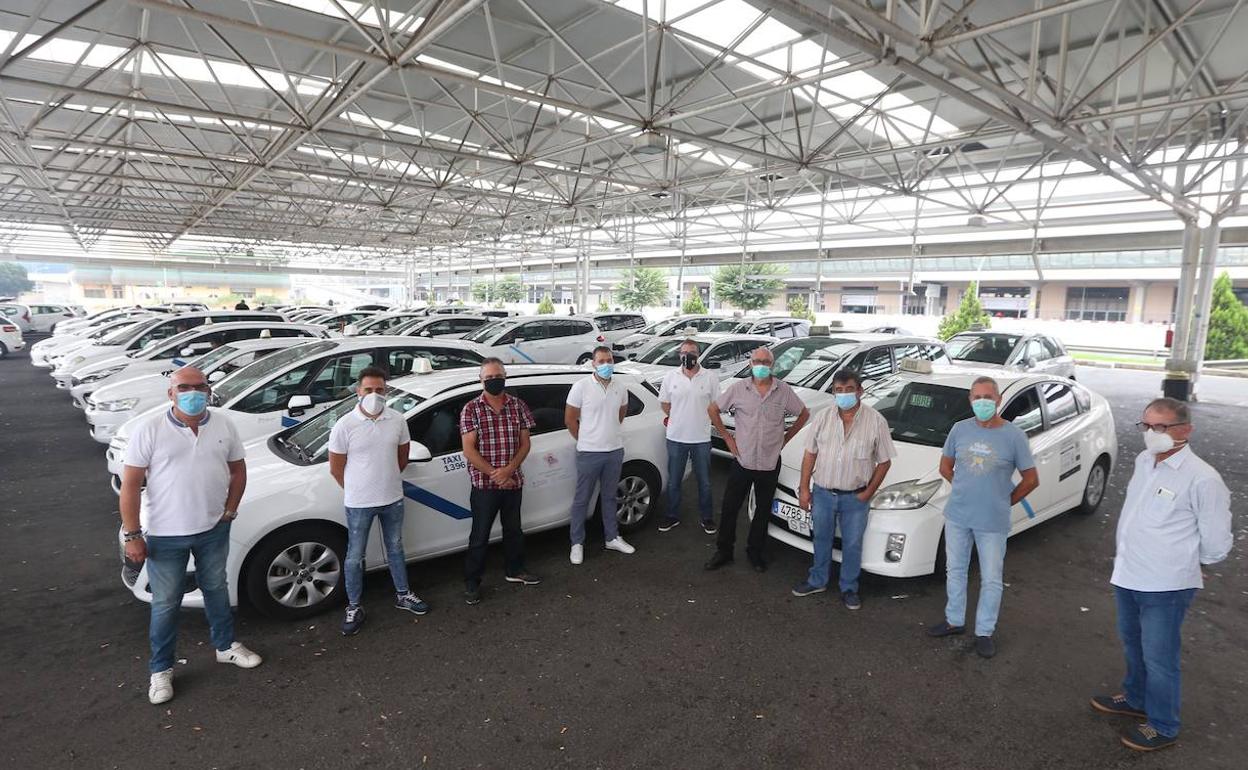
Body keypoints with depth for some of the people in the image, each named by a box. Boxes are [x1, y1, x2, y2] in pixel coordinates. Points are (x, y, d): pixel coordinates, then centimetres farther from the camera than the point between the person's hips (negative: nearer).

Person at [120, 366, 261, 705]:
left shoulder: (223, 425, -3)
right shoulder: (149, 430, -13)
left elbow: (238, 471, 7)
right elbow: (131, 484, -10)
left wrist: (228, 513, 0)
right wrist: (132, 535, -11)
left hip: (214, 530, 3)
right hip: (165, 535, -3)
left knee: (216, 589, 20)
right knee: (166, 603, 10)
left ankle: (226, 646, 38)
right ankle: (161, 669, 29)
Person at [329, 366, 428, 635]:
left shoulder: (398, 421, -6)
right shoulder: (344, 426, -16)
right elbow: (336, 468, -6)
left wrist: (386, 481, 12)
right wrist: (358, 491, 3)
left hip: (393, 499, 3)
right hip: (359, 504, -3)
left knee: (395, 549, 19)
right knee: (355, 557, 10)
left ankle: (402, 595, 37)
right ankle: (354, 608, 26)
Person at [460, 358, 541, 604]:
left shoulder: (518, 406, 1)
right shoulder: (471, 409, -8)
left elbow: (525, 443, 1)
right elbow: (469, 450, -11)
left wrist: (508, 470, -13)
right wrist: (493, 473, -15)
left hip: (513, 481, 4)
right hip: (484, 484, -3)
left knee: (513, 529, 19)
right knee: (480, 535, 6)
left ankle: (515, 570, 38)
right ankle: (472, 582, 20)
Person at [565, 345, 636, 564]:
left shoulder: (620, 387, 1)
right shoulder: (581, 386, -11)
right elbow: (569, 418, -5)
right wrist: (585, 440, 1)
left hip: (615, 450, 4)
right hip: (589, 453, -4)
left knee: (609, 497, 18)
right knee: (582, 499, 5)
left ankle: (612, 538, 30)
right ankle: (577, 543, 17)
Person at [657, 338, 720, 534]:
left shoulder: (710, 377, -5)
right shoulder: (671, 376, -1)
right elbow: (664, 403, 9)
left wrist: (700, 420, 3)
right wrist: (677, 420, 8)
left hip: (701, 439, -1)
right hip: (676, 437, 1)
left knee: (704, 482, 12)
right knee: (673, 480, 12)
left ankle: (707, 518, 27)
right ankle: (672, 516, 28)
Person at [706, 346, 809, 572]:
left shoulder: (784, 391, -3)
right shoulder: (738, 388, -5)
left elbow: (804, 414, 11)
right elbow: (712, 409, 3)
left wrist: (786, 437, 5)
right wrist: (727, 437, 1)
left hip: (770, 463, 1)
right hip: (742, 460, -1)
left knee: (763, 511, 13)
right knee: (729, 508, 6)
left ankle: (755, 552, 30)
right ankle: (724, 551, 22)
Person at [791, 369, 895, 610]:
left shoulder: (876, 421, -10)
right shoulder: (824, 417, -3)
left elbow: (884, 462, -5)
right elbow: (810, 454, 3)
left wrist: (868, 493, -7)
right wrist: (804, 488, 0)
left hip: (855, 498, -2)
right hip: (822, 493, 2)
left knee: (852, 545, 11)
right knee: (821, 540, 18)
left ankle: (849, 589, 31)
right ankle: (817, 581, 38)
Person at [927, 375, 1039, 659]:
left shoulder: (1014, 435, -9)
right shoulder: (960, 429, -2)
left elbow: (1031, 479, -1)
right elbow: (945, 468, 11)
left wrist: (1005, 502, 1)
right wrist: (966, 490, 4)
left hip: (993, 522, -3)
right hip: (957, 516, 3)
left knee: (991, 580, 9)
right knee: (955, 571, 16)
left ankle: (984, 632, 26)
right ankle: (954, 621, 34)